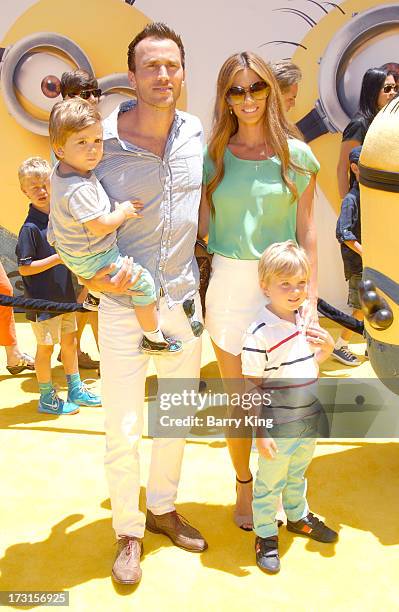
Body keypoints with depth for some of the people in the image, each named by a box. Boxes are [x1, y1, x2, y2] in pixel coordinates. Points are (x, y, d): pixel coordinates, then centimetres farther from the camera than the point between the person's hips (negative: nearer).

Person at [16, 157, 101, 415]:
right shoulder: (30, 228, -18)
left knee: (69, 341, 17)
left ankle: (76, 390, 33)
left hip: (65, 294, 7)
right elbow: (24, 268, -19)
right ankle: (47, 398, 22)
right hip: (43, 300, -7)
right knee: (46, 347, 6)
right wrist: (58, 258, -23)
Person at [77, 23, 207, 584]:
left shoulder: (197, 134, 1)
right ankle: (129, 533, 28)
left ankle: (163, 508, 40)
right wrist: (88, 276, -14)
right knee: (123, 432, 4)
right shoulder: (101, 143, -12)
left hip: (183, 301, 5)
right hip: (122, 305, -4)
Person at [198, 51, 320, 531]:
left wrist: (311, 294, -4)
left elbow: (306, 230, 0)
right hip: (229, 281, 1)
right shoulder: (213, 155, 3)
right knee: (236, 395, 9)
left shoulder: (296, 154, 1)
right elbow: (202, 225, 5)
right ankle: (243, 485, 30)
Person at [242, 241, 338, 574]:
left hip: (309, 421, 7)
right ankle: (265, 535, 34)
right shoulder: (259, 334, -24)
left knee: (297, 475, 29)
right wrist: (260, 431, -19)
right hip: (277, 429, -7)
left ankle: (298, 516, 52)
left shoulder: (306, 320, -1)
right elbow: (251, 387, -19)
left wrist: (327, 347, -6)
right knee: (269, 483, 13)